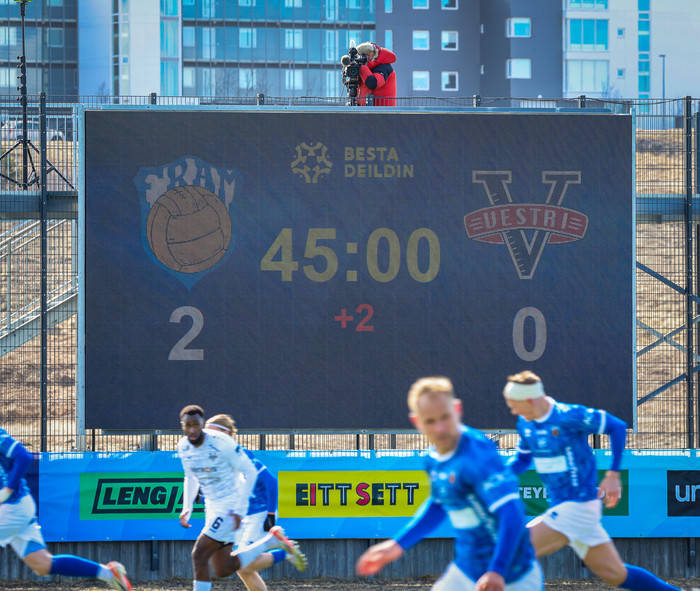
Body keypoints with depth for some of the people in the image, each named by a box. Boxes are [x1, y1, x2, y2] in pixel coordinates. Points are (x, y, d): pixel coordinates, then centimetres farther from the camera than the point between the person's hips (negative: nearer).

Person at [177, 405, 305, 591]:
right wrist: (187, 508, 6)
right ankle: (270, 541, 24)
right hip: (212, 507, 8)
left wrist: (238, 510, -19)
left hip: (230, 507, -8)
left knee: (199, 555, -15)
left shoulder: (220, 443, -22)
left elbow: (249, 471, -14)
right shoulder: (183, 447, -1)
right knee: (223, 570, 9)